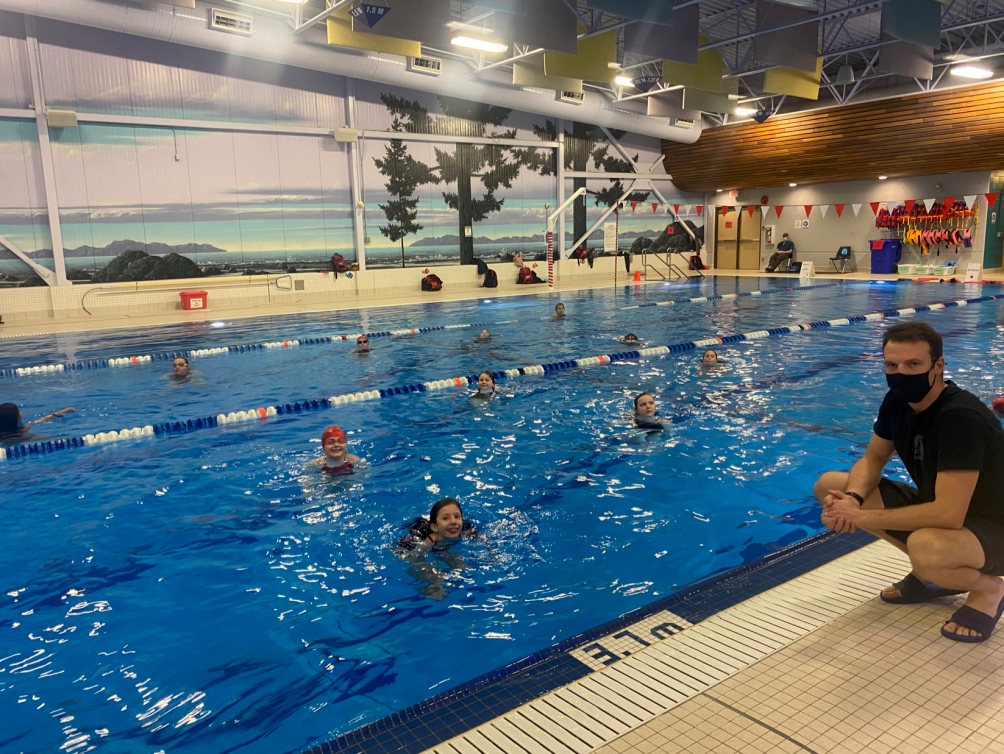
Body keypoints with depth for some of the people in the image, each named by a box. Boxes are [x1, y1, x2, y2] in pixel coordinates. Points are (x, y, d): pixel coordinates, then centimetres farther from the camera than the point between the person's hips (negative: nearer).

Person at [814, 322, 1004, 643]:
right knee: (829, 485, -2)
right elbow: (872, 459, 4)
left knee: (925, 546, -42)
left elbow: (947, 515, -34)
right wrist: (853, 498, -18)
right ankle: (933, 574, 8)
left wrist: (862, 516, -28)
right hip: (933, 507, 8)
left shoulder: (959, 417, -30)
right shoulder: (898, 400, -6)